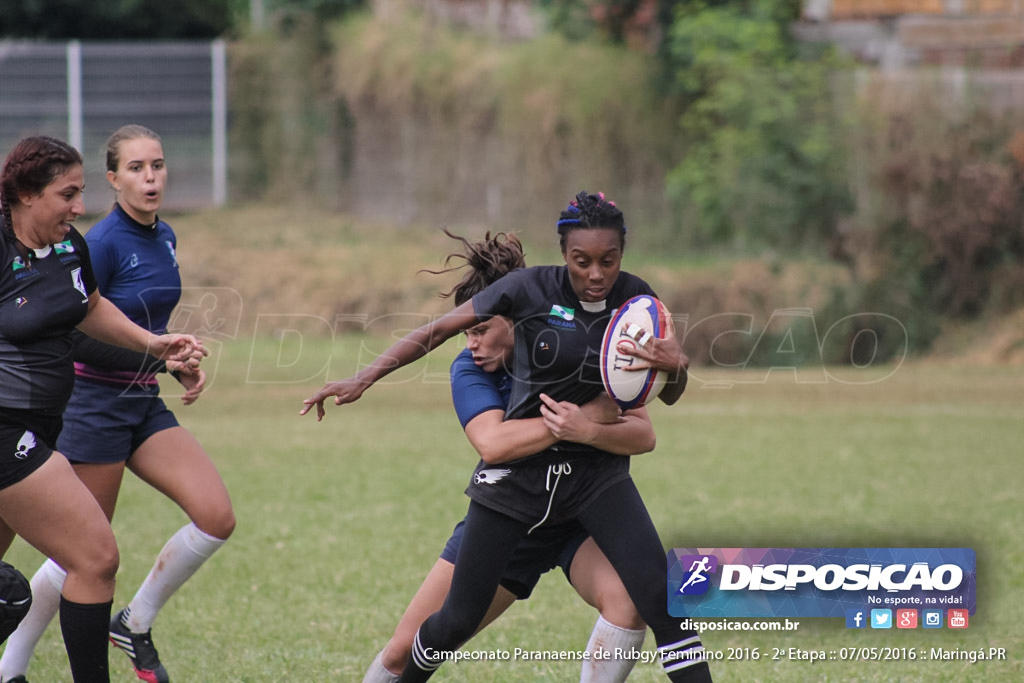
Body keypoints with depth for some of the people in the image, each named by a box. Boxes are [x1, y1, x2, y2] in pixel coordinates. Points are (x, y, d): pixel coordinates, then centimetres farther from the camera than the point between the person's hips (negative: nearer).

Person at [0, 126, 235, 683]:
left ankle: (136, 623, 10)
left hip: (144, 405, 7)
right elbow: (73, 336, -20)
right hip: (95, 403, -7)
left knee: (217, 517, -8)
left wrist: (180, 363, 7)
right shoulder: (104, 242, -17)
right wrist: (156, 358, -22)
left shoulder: (163, 239, 9)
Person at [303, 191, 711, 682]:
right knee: (459, 620, 2)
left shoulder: (634, 297, -5)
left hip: (596, 470, 2)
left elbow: (668, 395, -1)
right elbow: (439, 329, -5)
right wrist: (362, 380, -9)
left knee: (660, 601, -18)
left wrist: (674, 365, -26)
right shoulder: (532, 288, -13)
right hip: (518, 470, -2)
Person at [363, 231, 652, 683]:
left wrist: (586, 431, -41)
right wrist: (584, 415, -38)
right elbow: (492, 443, -32)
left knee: (626, 599, -33)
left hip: (578, 518, -1)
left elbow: (644, 434, -21)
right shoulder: (469, 369, -14)